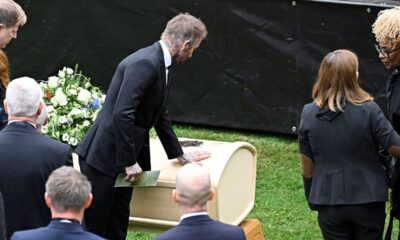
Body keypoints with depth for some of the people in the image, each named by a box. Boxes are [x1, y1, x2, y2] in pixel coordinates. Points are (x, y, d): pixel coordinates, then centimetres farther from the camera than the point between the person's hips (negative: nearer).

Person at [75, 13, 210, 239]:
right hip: (104, 156, -10)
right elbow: (121, 114, -26)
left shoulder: (160, 64, 10)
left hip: (123, 159, 10)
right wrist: (129, 161, -20)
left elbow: (159, 115, 23)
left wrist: (179, 154, 29)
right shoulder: (144, 63, -21)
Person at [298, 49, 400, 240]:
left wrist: (312, 199, 14)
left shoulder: (309, 113, -5)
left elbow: (306, 164, 2)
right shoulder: (368, 110, -14)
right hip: (368, 201, -2)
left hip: (329, 203, 2)